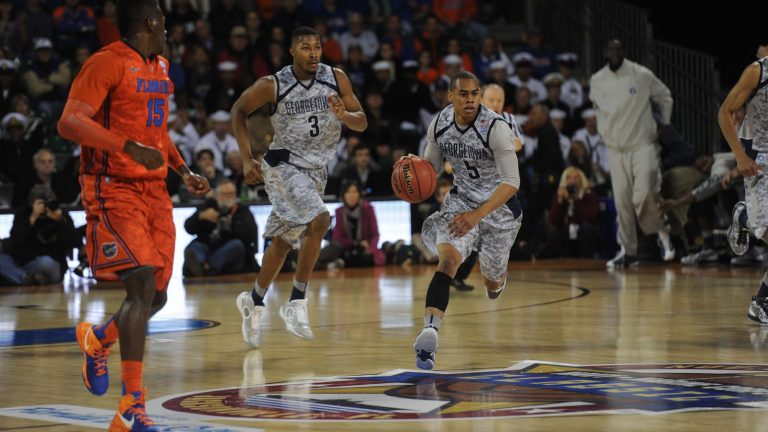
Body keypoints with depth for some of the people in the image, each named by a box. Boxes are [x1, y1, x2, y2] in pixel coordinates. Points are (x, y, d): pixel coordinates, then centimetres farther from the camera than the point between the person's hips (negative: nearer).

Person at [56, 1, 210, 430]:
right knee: (142, 287, -18)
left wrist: (184, 172, 19)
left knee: (156, 297, 8)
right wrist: (128, 147, -30)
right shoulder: (107, 63, -11)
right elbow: (69, 122, -19)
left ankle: (97, 339, 40)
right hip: (114, 189, -8)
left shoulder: (160, 66, 16)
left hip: (154, 189, 8)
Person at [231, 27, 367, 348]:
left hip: (316, 171, 5)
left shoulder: (336, 79, -7)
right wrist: (247, 158, -7)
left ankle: (254, 302, 35)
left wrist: (343, 115, -26)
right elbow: (239, 110, 0)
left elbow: (362, 123, -3)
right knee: (319, 220, -27)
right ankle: (296, 303, -18)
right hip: (283, 166, -5)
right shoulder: (273, 85, -16)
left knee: (284, 241, 15)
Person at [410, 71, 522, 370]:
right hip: (461, 200, 2)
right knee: (447, 259, -26)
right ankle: (429, 332, -32)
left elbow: (512, 182, -31)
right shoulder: (439, 125, -10)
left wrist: (477, 215, -42)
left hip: (499, 207, -2)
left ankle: (497, 275, 55)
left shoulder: (496, 128, -27)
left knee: (492, 283, 15)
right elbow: (431, 165, 8)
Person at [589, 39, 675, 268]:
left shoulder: (642, 75, -6)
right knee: (622, 201, 1)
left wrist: (664, 124, 5)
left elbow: (665, 97, 9)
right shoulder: (597, 81, 3)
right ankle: (628, 251, 9)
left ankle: (663, 232, 8)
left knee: (644, 196, -17)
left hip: (643, 145, -3)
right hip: (615, 148, 3)